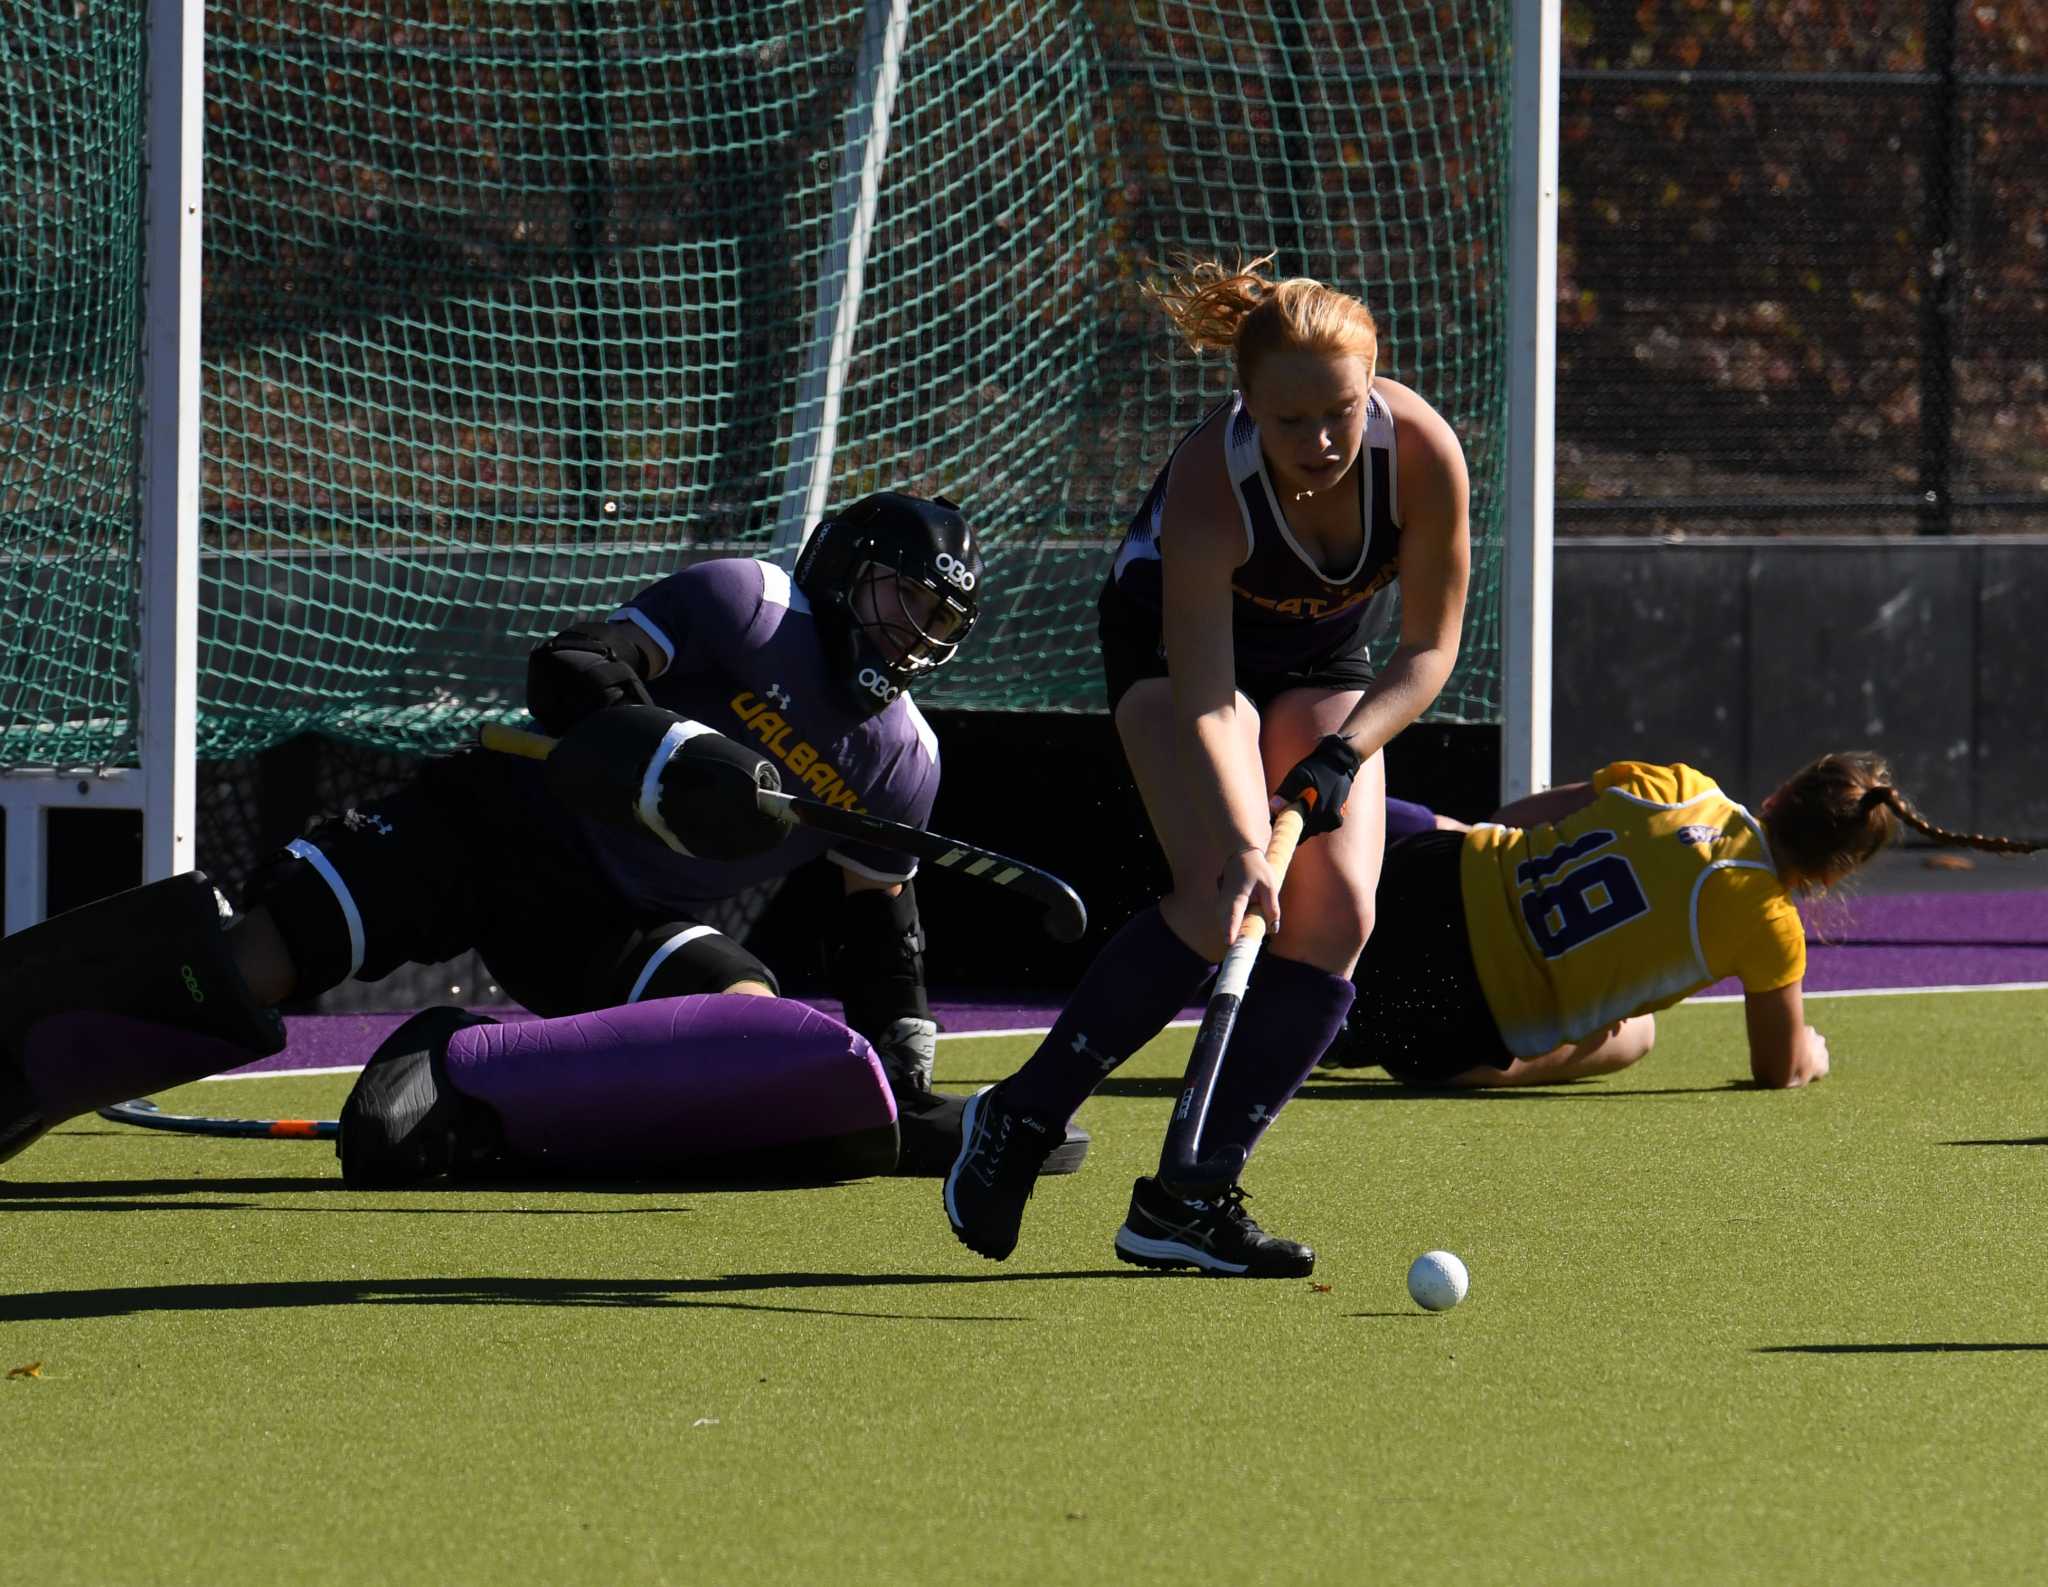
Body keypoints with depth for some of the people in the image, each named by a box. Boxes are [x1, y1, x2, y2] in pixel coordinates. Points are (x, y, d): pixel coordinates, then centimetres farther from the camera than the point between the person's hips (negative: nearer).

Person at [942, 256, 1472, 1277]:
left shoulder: (1422, 454, -29)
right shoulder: (1209, 483, -37)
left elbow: (1429, 647, -15)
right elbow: (1201, 696, -40)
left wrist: (1344, 753, -29)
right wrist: (1239, 848, -52)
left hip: (1323, 662, 4)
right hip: (1174, 640, -4)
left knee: (1334, 913, -14)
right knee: (1221, 903, -26)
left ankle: (1186, 1201, -9)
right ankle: (1017, 1121, -10)